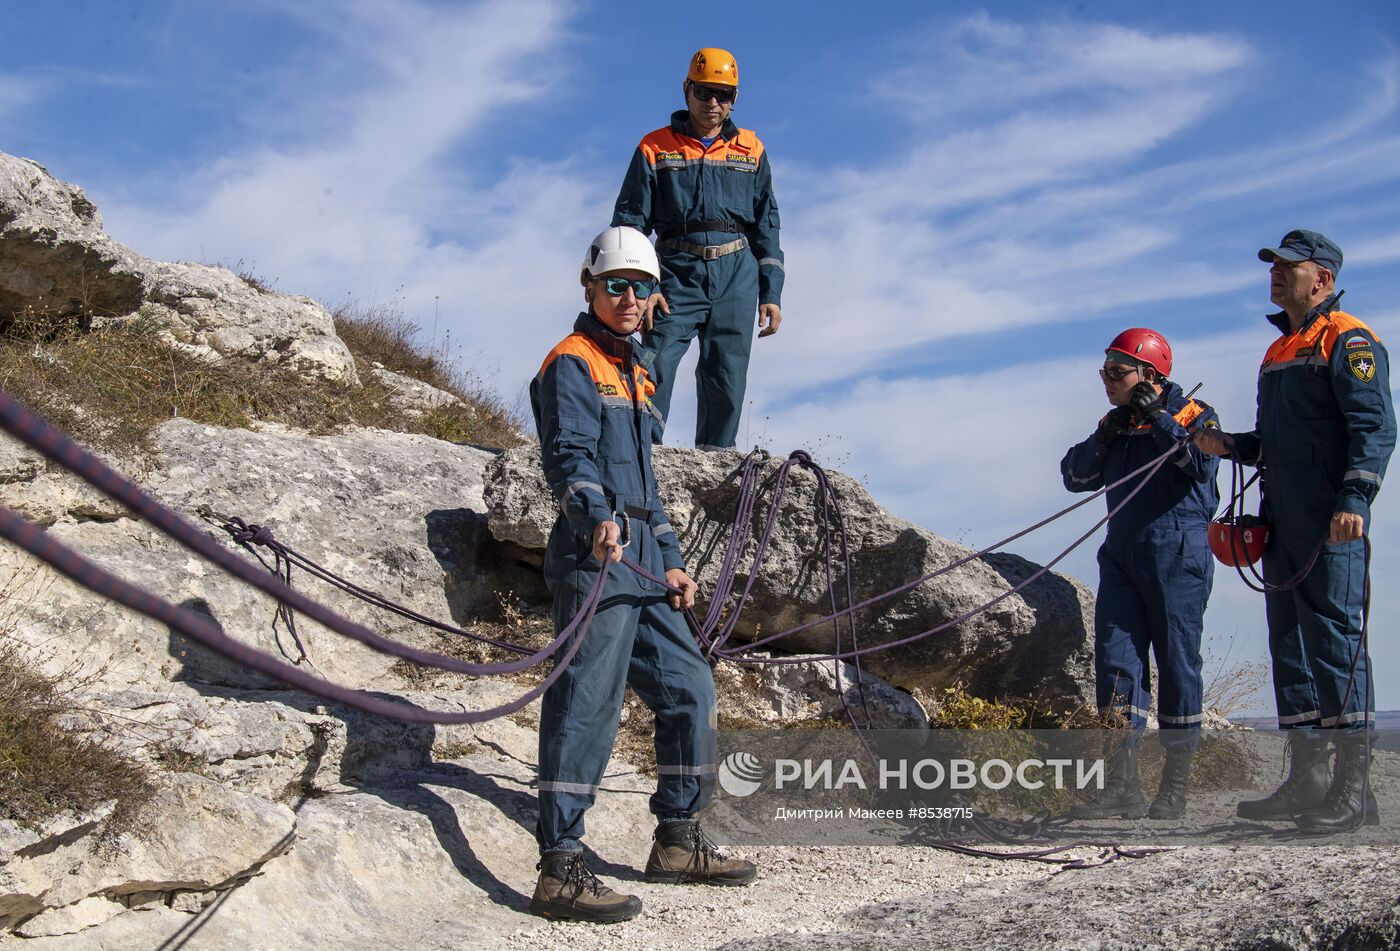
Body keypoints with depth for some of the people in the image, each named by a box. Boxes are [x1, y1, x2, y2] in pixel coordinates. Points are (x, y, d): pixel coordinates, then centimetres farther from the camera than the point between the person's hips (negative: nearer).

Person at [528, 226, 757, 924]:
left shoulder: (633, 375, 26)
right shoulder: (572, 363, -3)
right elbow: (569, 454, -19)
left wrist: (670, 559, 23)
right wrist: (596, 518, -37)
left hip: (641, 562, 10)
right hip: (594, 557, -10)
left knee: (689, 688, 12)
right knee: (587, 702, -14)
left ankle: (678, 843, 23)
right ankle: (560, 870, -13)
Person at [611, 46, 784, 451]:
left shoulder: (751, 151, 15)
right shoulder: (655, 148, 8)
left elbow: (767, 225, 15)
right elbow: (629, 221, 5)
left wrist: (771, 292, 6)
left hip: (737, 273, 2)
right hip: (679, 271, -2)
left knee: (726, 379, 0)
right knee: (656, 368, -14)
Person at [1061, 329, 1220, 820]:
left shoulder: (1193, 414, 2)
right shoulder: (1115, 424, 18)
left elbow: (1203, 463, -17)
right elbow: (1075, 477, 11)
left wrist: (1159, 420, -12)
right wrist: (1104, 438, -3)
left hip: (1177, 556, -5)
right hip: (1122, 554, 5)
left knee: (1176, 662, -1)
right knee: (1116, 657, -3)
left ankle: (1176, 783, 7)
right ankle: (1123, 783, -2)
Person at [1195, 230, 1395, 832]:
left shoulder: (1348, 341, -4)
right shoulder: (1278, 351, 23)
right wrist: (1230, 446, 11)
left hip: (1331, 526, -9)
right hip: (1281, 525, 9)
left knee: (1335, 637, -9)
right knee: (1289, 643, 9)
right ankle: (1306, 779, 15)